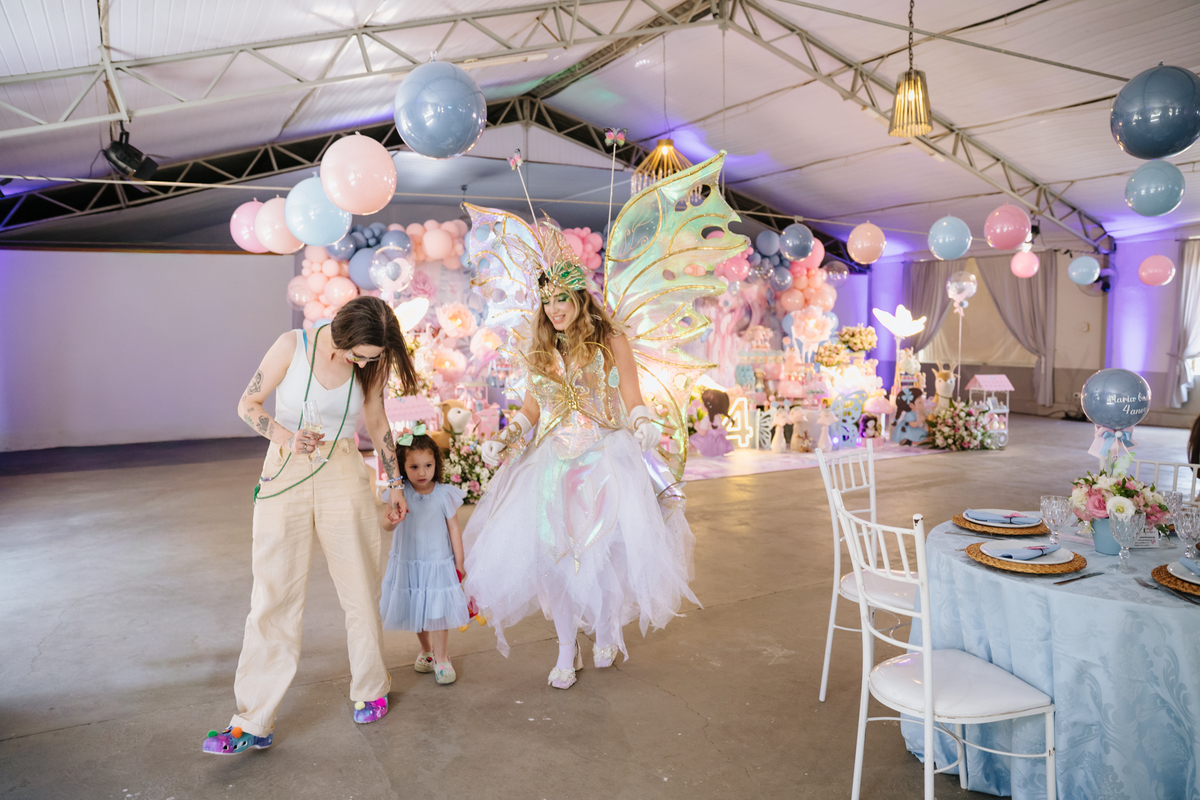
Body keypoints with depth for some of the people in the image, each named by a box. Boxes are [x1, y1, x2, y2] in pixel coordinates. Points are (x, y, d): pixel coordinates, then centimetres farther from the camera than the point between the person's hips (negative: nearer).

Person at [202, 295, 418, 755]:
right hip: (285, 477, -2)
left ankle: (370, 689, 27)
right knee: (274, 595, -1)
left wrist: (395, 483, 18)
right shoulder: (293, 346, -10)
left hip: (343, 477, 2)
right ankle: (254, 721, 9)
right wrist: (286, 435, -22)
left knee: (361, 588, 7)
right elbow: (247, 404, -3)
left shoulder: (369, 365, -1)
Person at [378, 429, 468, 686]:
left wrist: (459, 562, 3)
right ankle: (426, 650, 38)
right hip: (408, 564, 2)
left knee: (438, 611, 1)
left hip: (439, 564, -2)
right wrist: (390, 520, -36)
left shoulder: (443, 494, -8)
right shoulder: (401, 494, -7)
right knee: (416, 612, 14)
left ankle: (441, 658, 19)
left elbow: (454, 529, 0)